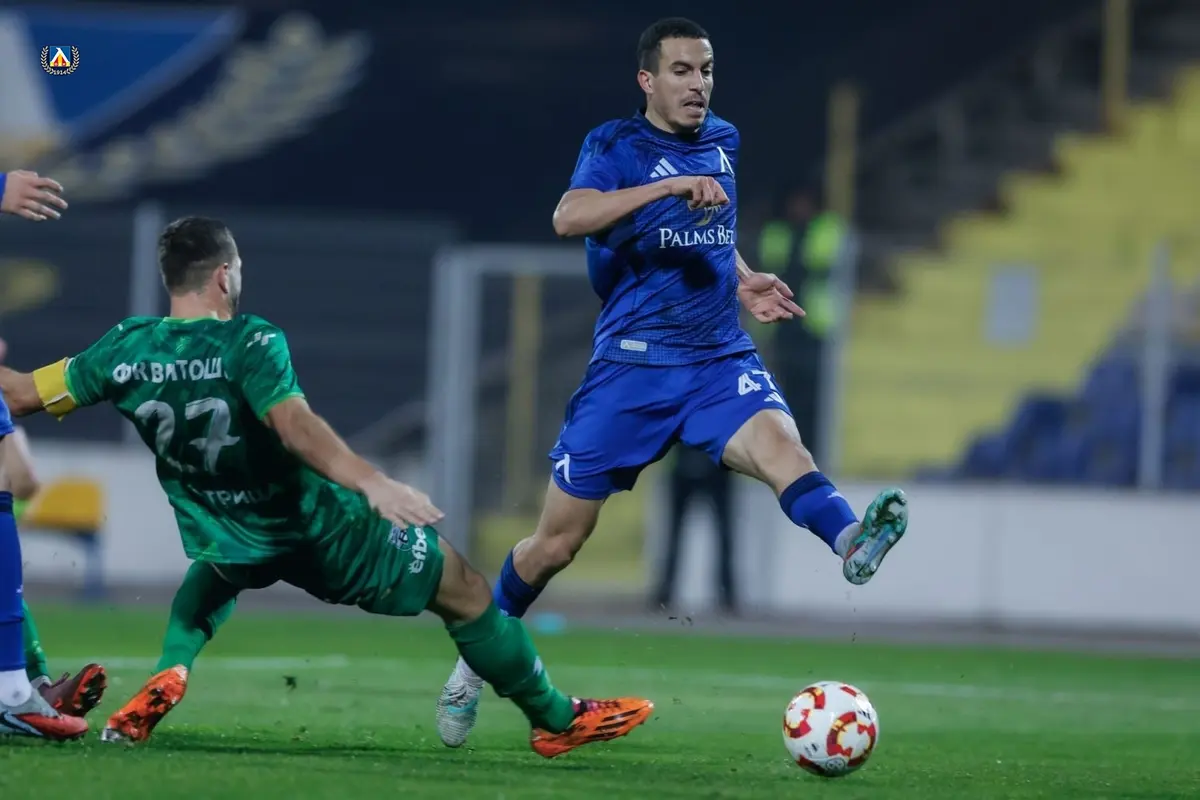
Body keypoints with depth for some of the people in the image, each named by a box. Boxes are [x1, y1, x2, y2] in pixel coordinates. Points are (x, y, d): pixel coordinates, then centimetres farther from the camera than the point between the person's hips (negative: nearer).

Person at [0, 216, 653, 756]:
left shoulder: (126, 350, -6)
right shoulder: (251, 343, -21)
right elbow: (294, 425, -38)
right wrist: (372, 482, -48)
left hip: (230, 545, 5)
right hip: (320, 533, -5)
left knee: (216, 572, 42)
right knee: (464, 589, 12)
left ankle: (169, 675, 13)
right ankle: (557, 719, 21)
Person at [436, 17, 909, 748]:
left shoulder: (724, 141, 13)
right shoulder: (616, 145, -3)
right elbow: (570, 217, -24)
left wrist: (742, 282, 12)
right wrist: (673, 186, -31)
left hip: (720, 360, 3)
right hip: (632, 364, -3)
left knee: (779, 442, -31)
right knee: (558, 541, 4)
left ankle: (852, 542, -59)